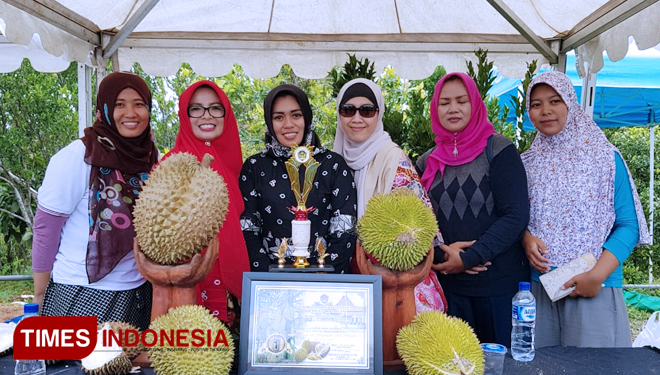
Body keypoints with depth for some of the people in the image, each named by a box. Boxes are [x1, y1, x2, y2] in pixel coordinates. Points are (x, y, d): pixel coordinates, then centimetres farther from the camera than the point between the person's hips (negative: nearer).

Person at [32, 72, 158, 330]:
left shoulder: (152, 158, 0)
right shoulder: (76, 157, -15)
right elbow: (45, 228, -11)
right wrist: (41, 296, -6)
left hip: (138, 294, 5)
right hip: (82, 297, -5)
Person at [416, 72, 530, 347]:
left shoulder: (498, 150, -5)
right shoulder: (428, 162, 8)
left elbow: (516, 216, -12)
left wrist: (468, 258, -15)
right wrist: (442, 253, -9)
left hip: (499, 282, -3)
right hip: (448, 284, 4)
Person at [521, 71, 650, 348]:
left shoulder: (605, 157, -1)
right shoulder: (526, 163, 7)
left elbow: (628, 224, -4)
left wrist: (597, 275, -15)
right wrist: (525, 238, -11)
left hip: (594, 290, -2)